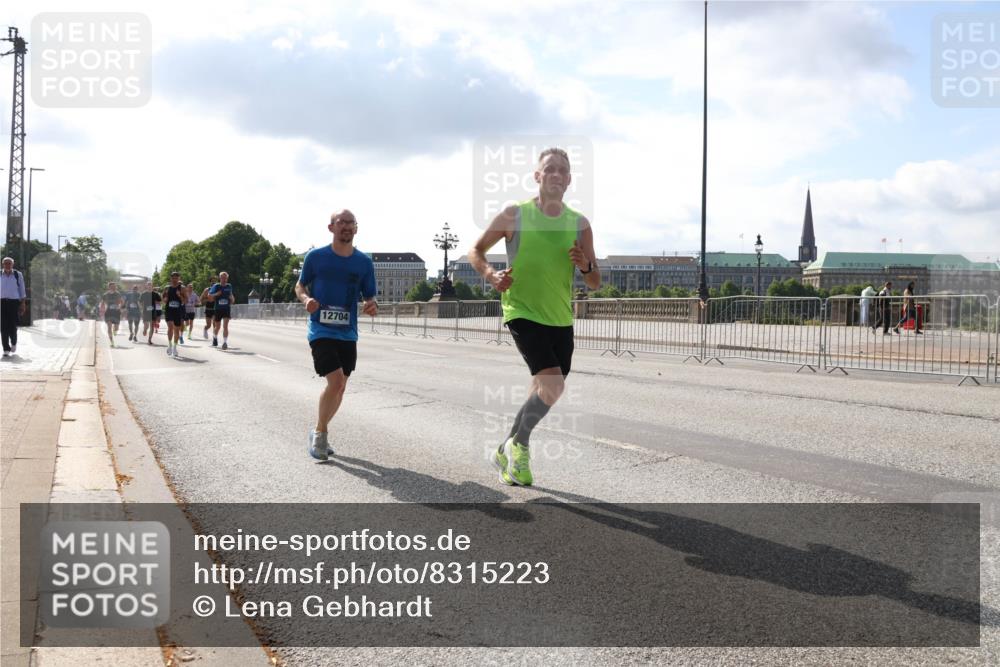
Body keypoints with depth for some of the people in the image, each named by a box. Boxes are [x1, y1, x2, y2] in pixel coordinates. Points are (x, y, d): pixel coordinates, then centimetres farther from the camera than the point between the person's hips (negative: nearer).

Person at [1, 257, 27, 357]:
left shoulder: (18, 275, 5)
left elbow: (22, 290, 8)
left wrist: (23, 304, 3)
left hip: (14, 302, -1)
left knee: (12, 326, -7)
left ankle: (13, 343, 22)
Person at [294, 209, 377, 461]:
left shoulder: (364, 262, 3)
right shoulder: (315, 256, -4)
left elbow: (369, 297, 9)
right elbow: (300, 286, 8)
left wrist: (372, 306, -15)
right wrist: (306, 299, -15)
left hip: (347, 334, 4)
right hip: (321, 331, -4)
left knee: (340, 387, 11)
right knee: (336, 382, -18)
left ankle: (321, 432, 32)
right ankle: (320, 433, 4)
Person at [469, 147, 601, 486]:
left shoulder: (580, 224, 3)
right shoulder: (514, 215, -5)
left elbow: (595, 283, 7)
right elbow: (476, 251, 6)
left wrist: (585, 266, -16)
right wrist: (491, 275, -14)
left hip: (561, 319, 5)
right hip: (522, 312, -5)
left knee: (543, 391, 12)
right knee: (552, 386, -21)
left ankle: (507, 452, 33)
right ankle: (519, 445, 4)